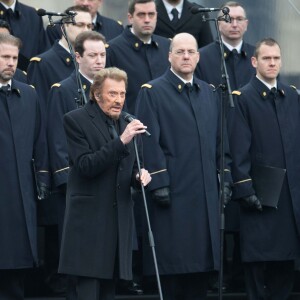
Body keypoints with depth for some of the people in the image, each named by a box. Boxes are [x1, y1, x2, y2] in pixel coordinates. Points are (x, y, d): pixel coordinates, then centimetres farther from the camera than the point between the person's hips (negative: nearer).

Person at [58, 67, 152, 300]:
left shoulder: (125, 123, 15)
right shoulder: (76, 120, -5)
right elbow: (85, 166, -17)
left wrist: (139, 176, -1)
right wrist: (121, 141, -24)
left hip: (120, 218, 6)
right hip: (90, 218, -6)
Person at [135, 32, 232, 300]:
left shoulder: (209, 94, 15)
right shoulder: (152, 92, -2)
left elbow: (220, 140, 17)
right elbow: (149, 142, -8)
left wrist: (226, 177, 10)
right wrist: (158, 183, -15)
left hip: (206, 192, 5)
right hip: (172, 191, -5)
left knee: (202, 261, 7)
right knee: (172, 260, -3)